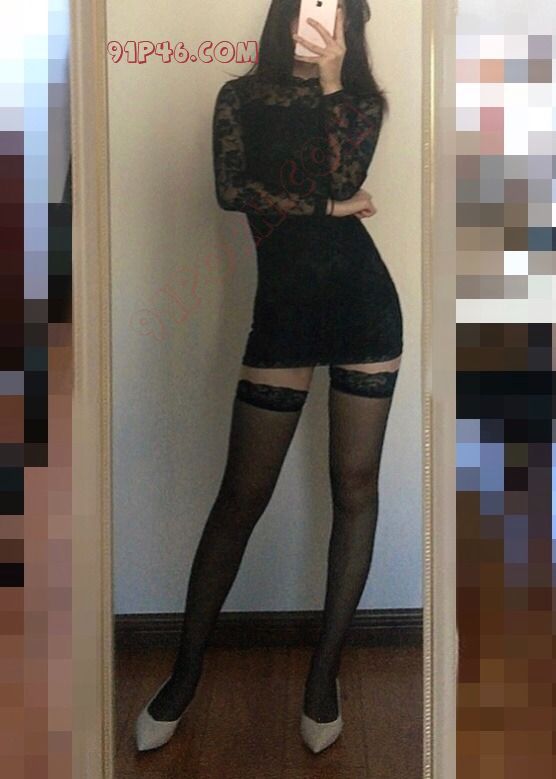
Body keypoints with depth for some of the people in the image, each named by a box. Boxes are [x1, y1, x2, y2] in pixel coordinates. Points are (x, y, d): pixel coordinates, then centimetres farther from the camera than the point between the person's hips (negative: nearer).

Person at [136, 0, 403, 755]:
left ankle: (325, 668, 14)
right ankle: (186, 671, 13)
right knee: (243, 493, -1)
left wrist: (330, 81, -6)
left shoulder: (362, 100, 12)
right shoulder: (241, 96, 10)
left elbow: (344, 177, -7)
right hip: (283, 304, -1)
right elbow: (230, 190, -6)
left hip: (363, 300, 2)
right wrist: (330, 206, -5)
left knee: (356, 484, 1)